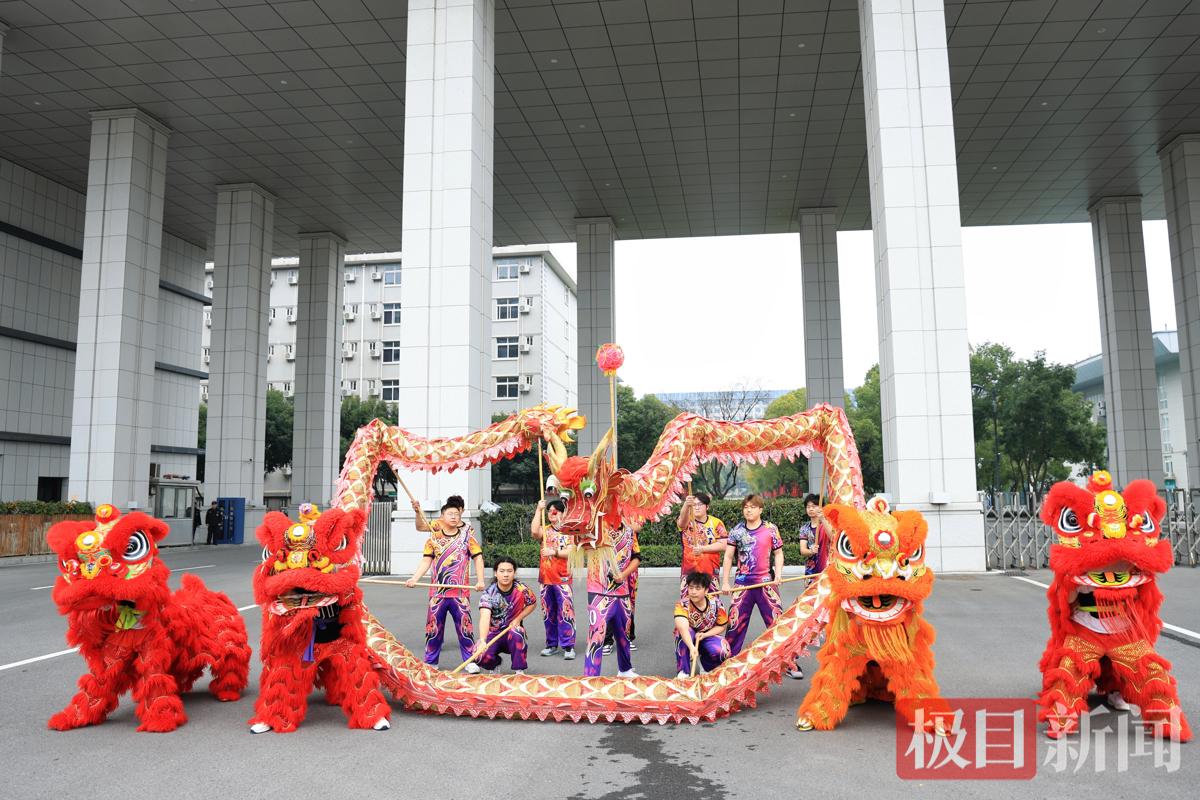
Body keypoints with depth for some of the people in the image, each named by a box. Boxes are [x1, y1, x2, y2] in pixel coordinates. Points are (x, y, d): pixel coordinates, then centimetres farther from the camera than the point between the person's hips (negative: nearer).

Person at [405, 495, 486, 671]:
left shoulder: (467, 536, 3)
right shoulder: (434, 537, 6)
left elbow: (478, 557, 2)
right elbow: (426, 561, 3)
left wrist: (480, 580, -9)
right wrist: (414, 578, -10)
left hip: (460, 592, -1)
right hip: (437, 591, 2)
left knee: (464, 626, -1)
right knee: (433, 627, 7)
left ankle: (470, 661, 9)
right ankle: (430, 661, 19)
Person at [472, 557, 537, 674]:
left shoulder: (521, 589, -12)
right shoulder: (489, 593, -19)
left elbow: (533, 604, 9)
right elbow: (485, 617, -35)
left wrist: (518, 618, -9)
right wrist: (482, 641, -52)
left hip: (513, 631, 0)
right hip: (493, 633, 0)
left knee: (516, 632, -36)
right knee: (481, 657, -27)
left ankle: (519, 670, -15)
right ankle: (495, 662, 12)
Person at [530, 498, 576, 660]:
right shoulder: (545, 531, 9)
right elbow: (534, 532, -14)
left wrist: (554, 552, -21)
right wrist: (538, 510, -13)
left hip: (562, 578, -4)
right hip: (546, 578, 4)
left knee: (565, 612, -8)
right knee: (548, 613, 11)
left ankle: (568, 646, -4)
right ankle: (552, 645, 22)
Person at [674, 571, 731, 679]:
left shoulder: (716, 603, -18)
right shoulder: (682, 605, -28)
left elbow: (722, 626, -4)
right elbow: (683, 628, -45)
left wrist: (704, 635, -21)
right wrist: (692, 647, -63)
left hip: (708, 635, 2)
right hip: (689, 638, -2)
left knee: (723, 652, -29)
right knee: (683, 633, -36)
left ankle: (704, 663, 8)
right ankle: (683, 671, -20)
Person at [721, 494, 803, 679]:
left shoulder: (771, 529, -1)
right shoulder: (736, 531, 4)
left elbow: (778, 553, 6)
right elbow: (728, 556, 6)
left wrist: (778, 574, -9)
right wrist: (725, 582, 2)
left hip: (766, 582, -1)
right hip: (743, 582, 2)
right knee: (734, 622, 4)